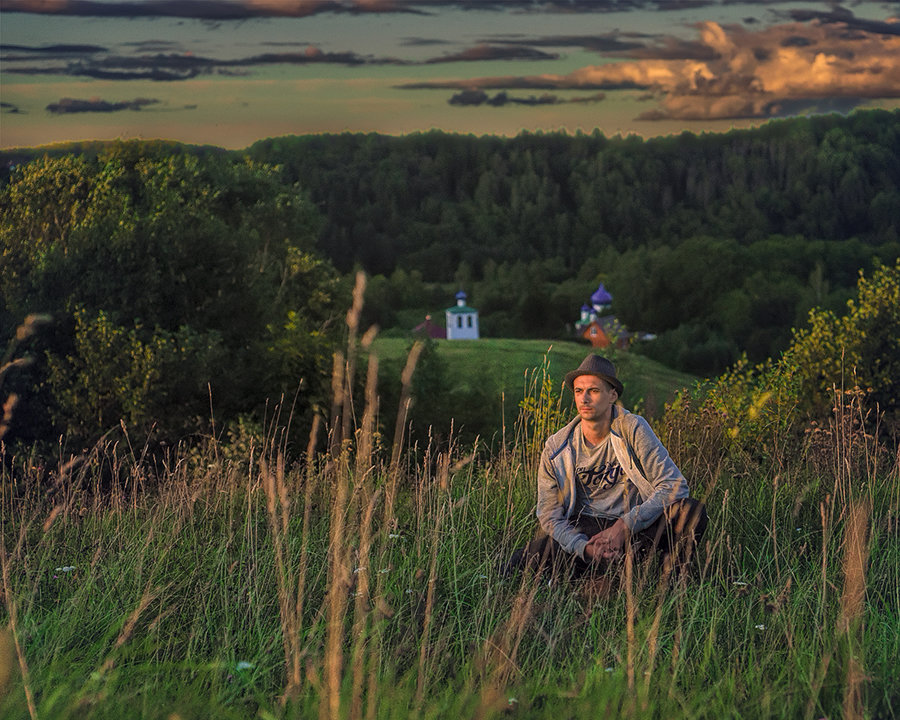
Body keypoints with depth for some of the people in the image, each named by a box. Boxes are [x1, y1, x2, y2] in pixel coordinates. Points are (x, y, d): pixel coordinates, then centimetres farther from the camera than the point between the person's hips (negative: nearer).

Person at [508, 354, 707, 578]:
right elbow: (549, 515, -2)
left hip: (637, 527, -1)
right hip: (584, 529, 1)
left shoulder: (632, 428, -8)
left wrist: (624, 526, -21)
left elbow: (674, 485, -14)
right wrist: (585, 548, -21)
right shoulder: (556, 448, -2)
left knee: (691, 511, -29)